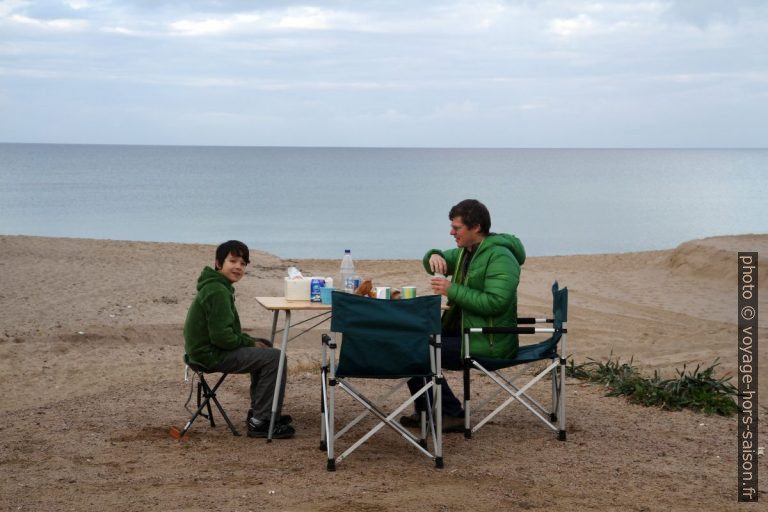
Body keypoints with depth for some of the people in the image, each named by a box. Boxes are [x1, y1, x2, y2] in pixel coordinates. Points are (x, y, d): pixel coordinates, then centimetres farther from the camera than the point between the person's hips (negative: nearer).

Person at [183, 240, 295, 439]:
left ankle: (258, 411, 26)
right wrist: (250, 343, -11)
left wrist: (250, 340, 7)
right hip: (211, 355, -11)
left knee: (265, 346, 24)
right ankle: (259, 422, -9)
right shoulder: (218, 292, -20)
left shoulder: (215, 287, 13)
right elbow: (221, 336, -26)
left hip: (205, 349, 11)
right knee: (274, 357, -14)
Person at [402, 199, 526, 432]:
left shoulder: (500, 257, -18)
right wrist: (434, 256, -3)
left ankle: (453, 415, -8)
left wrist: (452, 290, -24)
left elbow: (495, 302, -28)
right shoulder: (466, 251, 14)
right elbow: (437, 263, 23)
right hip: (464, 330, 11)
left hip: (488, 343, -11)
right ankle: (425, 412, 16)